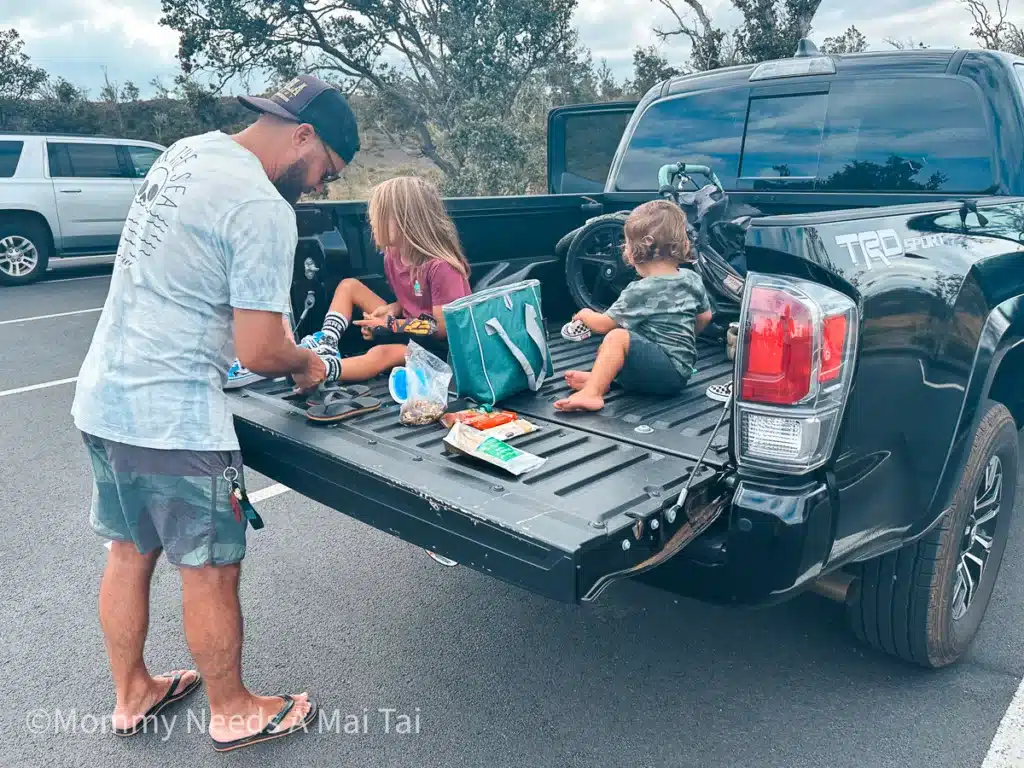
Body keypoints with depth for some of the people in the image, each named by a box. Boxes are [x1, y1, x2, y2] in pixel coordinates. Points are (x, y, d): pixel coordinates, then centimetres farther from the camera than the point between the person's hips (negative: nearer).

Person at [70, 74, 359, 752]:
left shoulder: (185, 152, 9)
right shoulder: (264, 210, -20)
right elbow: (259, 352, -20)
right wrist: (309, 364, 3)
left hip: (103, 398, 9)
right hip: (174, 418, -9)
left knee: (130, 552, 22)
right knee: (211, 572, 9)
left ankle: (132, 696, 41)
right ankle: (233, 714, 30)